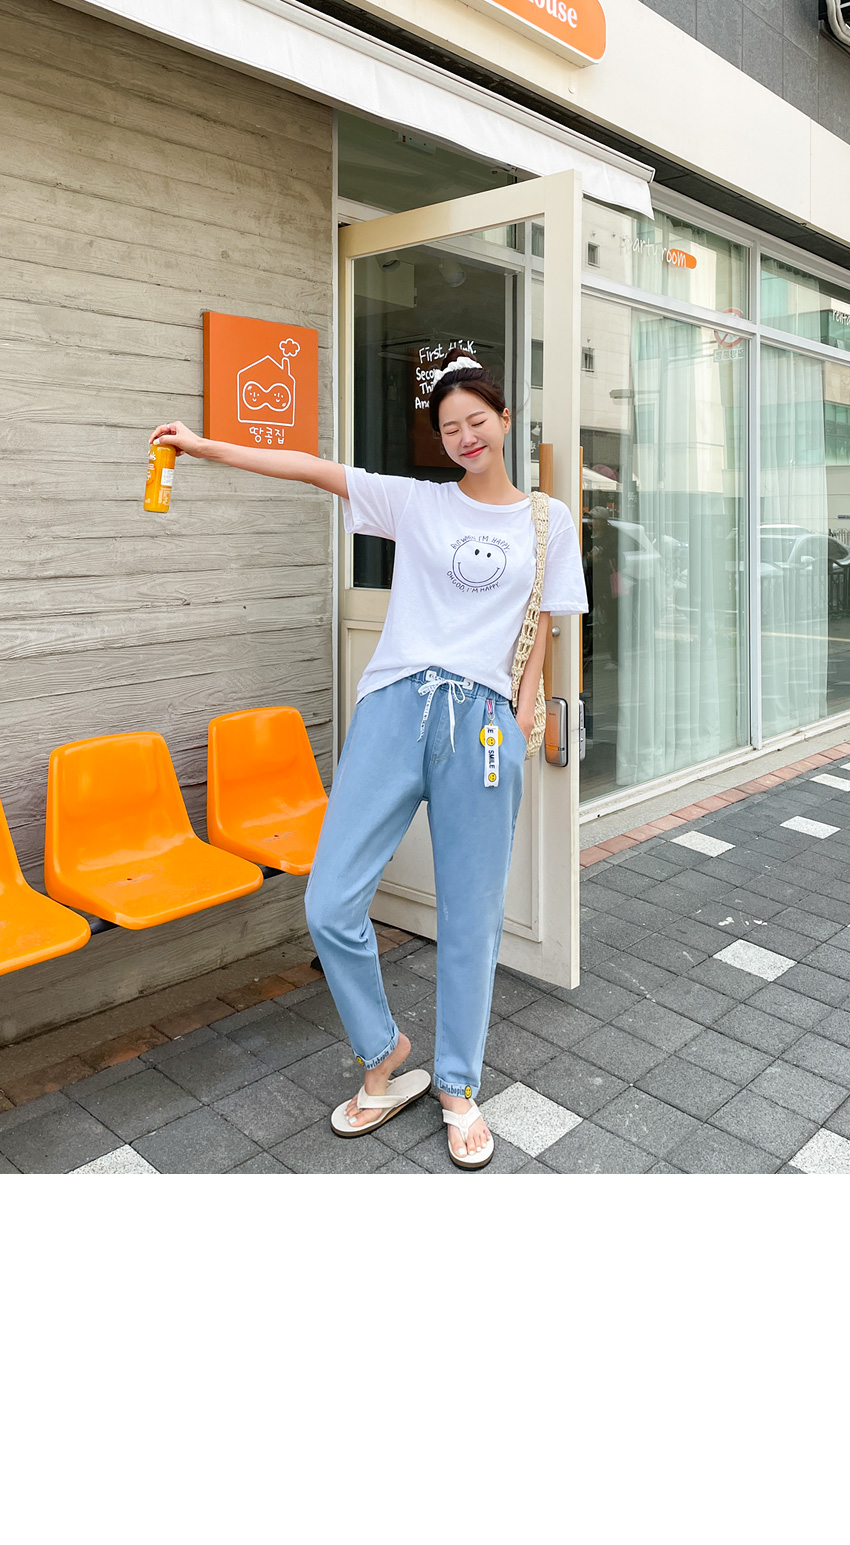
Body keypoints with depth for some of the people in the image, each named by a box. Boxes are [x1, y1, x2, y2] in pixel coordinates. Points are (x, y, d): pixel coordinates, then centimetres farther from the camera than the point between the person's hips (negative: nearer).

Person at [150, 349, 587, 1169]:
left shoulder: (548, 519, 13)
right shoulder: (416, 501, 12)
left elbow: (543, 629, 13)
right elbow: (314, 469, 4)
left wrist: (524, 717, 1)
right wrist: (203, 445, -2)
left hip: (481, 716, 0)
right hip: (393, 705, 1)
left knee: (469, 918, 3)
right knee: (330, 906, -5)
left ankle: (458, 1087, 24)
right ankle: (384, 1054, 21)